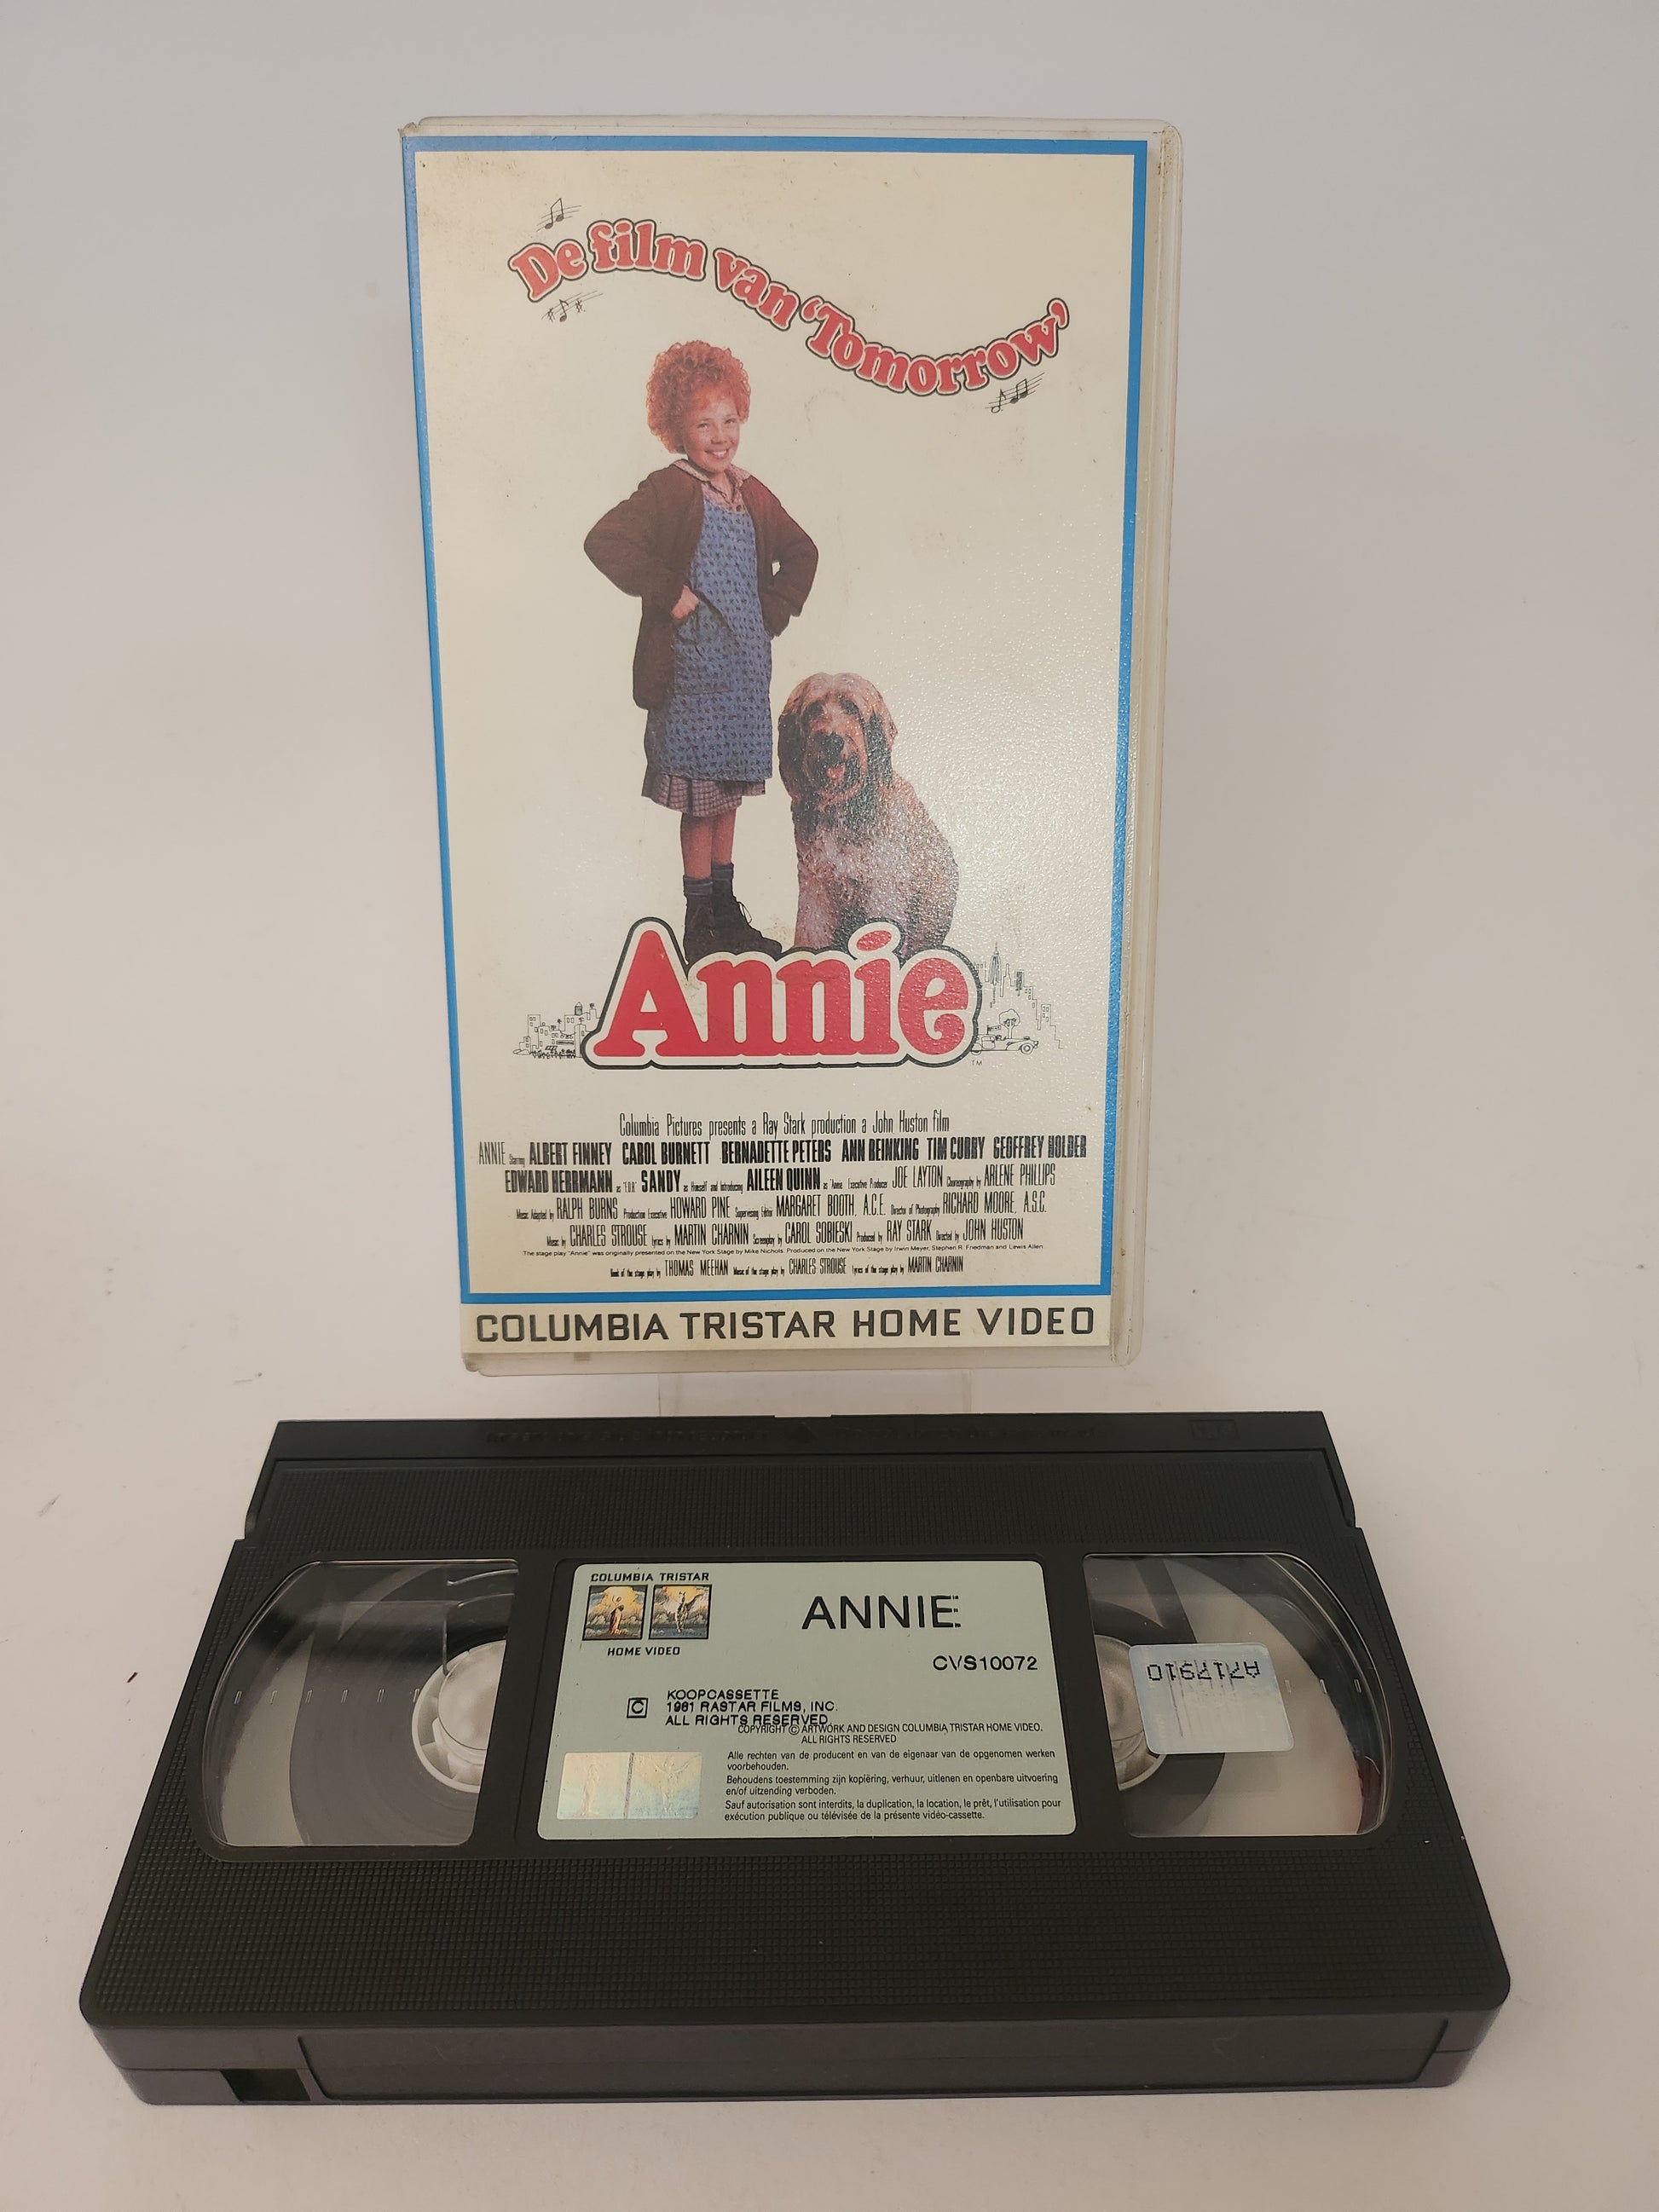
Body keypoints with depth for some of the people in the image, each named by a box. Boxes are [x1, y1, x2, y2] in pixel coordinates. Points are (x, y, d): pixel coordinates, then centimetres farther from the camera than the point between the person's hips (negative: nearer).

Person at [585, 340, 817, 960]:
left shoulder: (751, 493, 11)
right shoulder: (668, 490, -9)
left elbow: (802, 553, 24)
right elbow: (604, 541, -22)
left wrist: (776, 609, 10)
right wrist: (668, 593, -19)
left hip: (746, 666, 7)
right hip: (691, 668, -6)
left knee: (729, 792, 14)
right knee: (700, 799, -1)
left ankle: (727, 911, 25)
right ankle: (700, 925, 9)